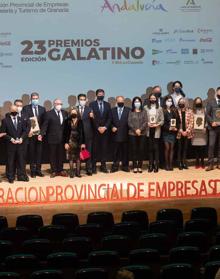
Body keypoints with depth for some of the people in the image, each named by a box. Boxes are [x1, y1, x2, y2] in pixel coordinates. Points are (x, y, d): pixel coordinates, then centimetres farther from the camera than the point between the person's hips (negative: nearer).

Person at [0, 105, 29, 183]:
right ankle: (11, 177, 12)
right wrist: (10, 139, -14)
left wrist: (22, 138, -7)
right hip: (10, 144, -3)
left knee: (21, 160, 6)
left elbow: (25, 130, 8)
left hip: (20, 144, 3)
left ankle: (21, 176, 15)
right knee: (10, 161, 3)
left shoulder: (21, 120, 8)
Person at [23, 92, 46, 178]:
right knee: (31, 152, 3)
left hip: (40, 134, 2)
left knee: (39, 152, 3)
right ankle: (33, 171, 9)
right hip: (30, 134, -2)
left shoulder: (42, 109, 9)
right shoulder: (26, 108, 2)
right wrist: (28, 130, -17)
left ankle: (38, 170, 11)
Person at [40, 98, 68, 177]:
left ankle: (60, 170, 20)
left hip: (62, 138, 3)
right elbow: (45, 125, -6)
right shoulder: (49, 113, -2)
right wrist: (42, 134, -18)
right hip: (52, 138, -3)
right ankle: (54, 171, 13)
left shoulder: (65, 113, 9)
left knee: (61, 155, 10)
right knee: (52, 155, 4)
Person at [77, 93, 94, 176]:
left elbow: (93, 122, -6)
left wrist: (92, 117, -27)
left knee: (88, 152, 4)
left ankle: (89, 169, 10)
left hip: (88, 134, 0)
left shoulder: (89, 109, 3)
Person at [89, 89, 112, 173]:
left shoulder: (107, 105, 10)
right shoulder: (92, 104, 1)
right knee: (95, 148, -2)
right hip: (95, 130, -2)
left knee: (104, 148, 2)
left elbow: (109, 117, 6)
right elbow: (92, 117, -5)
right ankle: (94, 166, 3)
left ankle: (103, 166, 7)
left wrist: (105, 127, -7)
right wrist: (98, 127, -11)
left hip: (105, 130, 3)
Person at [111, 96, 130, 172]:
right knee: (116, 151, 4)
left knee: (125, 151, 5)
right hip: (116, 133, 1)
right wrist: (112, 127, -7)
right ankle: (115, 166, 9)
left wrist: (129, 130, -8)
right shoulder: (113, 110, 10)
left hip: (125, 134, -1)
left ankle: (125, 166, 13)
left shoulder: (128, 110, 4)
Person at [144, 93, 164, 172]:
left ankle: (156, 165, 3)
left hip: (156, 130, 0)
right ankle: (150, 165, 8)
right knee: (150, 148, 3)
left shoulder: (159, 108, 4)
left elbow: (162, 120, 3)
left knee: (155, 148, -2)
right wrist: (147, 124, -12)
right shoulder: (146, 108, 3)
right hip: (148, 130, 0)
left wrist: (157, 124, -11)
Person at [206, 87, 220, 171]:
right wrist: (212, 122, -12)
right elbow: (207, 114, 3)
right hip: (213, 128, -2)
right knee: (211, 145, -8)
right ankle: (210, 164, -7)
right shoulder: (210, 102, 9)